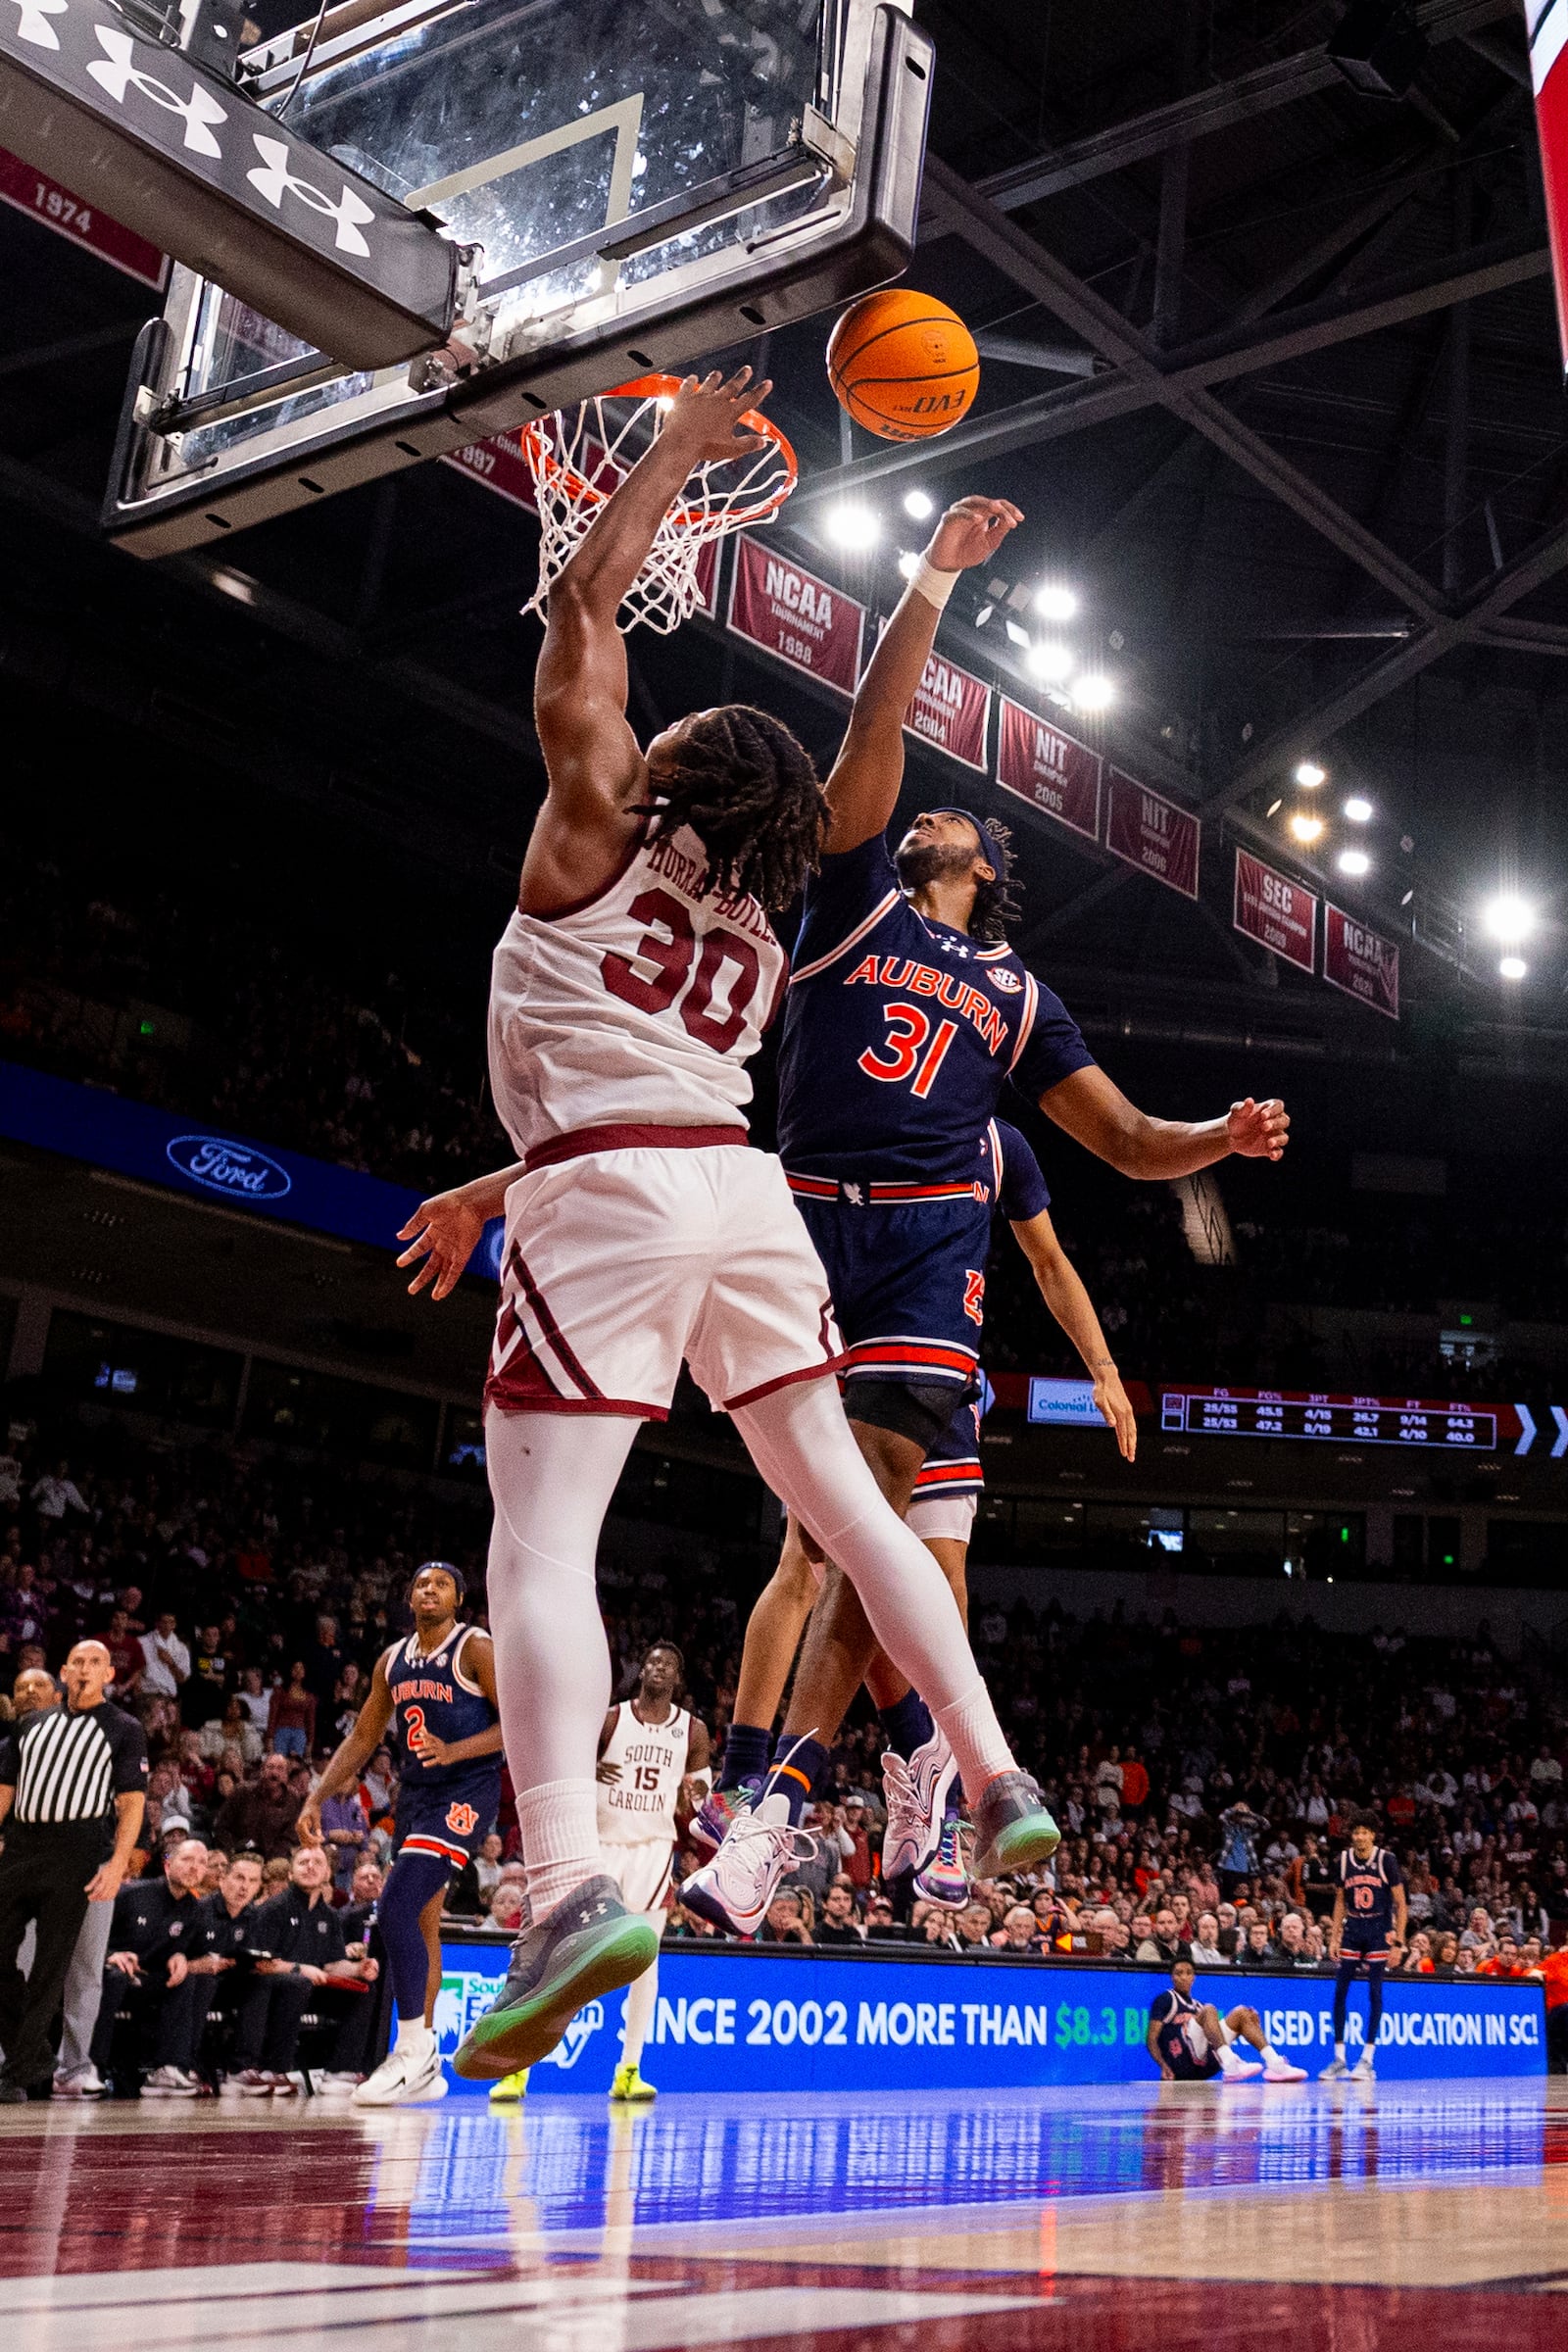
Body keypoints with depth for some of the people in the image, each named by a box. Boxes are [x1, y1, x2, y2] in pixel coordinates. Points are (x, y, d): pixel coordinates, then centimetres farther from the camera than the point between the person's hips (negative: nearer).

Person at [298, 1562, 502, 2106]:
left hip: (465, 1793, -8)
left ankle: (413, 2050, -12)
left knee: (395, 1910, -20)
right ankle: (425, 2066, 18)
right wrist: (316, 1799, 8)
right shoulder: (392, 1660, 12)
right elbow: (362, 1738, 17)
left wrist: (453, 1751, -26)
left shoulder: (476, 1649, -9)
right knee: (420, 1923, 10)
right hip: (416, 1794, 8)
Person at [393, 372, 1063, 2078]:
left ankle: (569, 1890, -25)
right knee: (841, 1497, 15)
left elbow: (581, 606, 10)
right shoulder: (754, 939, 24)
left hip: (606, 1199, -6)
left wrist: (675, 454, 19)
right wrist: (493, 1196, 36)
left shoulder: (599, 829, 7)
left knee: (541, 1536, -10)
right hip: (741, 1188, 6)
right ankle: (998, 1777, 15)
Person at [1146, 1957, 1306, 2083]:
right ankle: (1231, 2067, -46)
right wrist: (1164, 2067, -16)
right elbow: (1151, 2039, 0)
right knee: (1209, 2010, -27)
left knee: (1242, 2013, 5)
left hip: (1204, 2066, 7)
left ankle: (1275, 2064, -14)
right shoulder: (1165, 1999, 10)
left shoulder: (1197, 2005, 31)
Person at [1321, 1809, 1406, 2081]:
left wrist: (1398, 1942, -11)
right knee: (1340, 1990, -1)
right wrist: (1334, 1937, 6)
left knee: (1374, 1992, -3)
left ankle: (1367, 2060, 4)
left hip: (1379, 1929, -3)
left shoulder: (1386, 1860, -8)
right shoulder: (1344, 1860, 3)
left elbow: (1400, 1903, -5)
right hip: (1352, 1927, 4)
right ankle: (1339, 2059, 6)